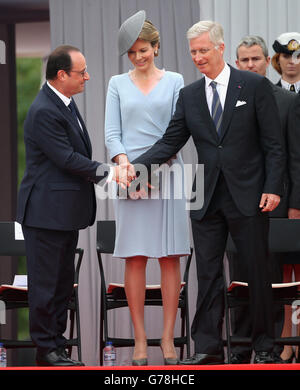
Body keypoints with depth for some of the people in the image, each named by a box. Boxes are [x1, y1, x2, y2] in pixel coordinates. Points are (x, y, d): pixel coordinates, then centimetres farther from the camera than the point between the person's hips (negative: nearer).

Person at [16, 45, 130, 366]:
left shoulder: (64, 102, 12)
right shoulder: (44, 111, -19)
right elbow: (67, 159, -21)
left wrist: (115, 169, 11)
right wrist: (108, 172, -15)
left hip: (67, 211, 10)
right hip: (47, 210, -10)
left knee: (63, 282, 14)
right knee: (45, 283, -2)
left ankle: (56, 345, 21)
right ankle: (46, 349, 5)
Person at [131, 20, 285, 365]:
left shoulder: (255, 86, -1)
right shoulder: (189, 95, 9)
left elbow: (273, 144, -3)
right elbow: (170, 142, 7)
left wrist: (273, 188, -10)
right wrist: (134, 166, -8)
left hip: (247, 195, -3)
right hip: (207, 200, 3)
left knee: (257, 272, 4)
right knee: (207, 274, 3)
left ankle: (264, 346, 14)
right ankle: (207, 348, 7)